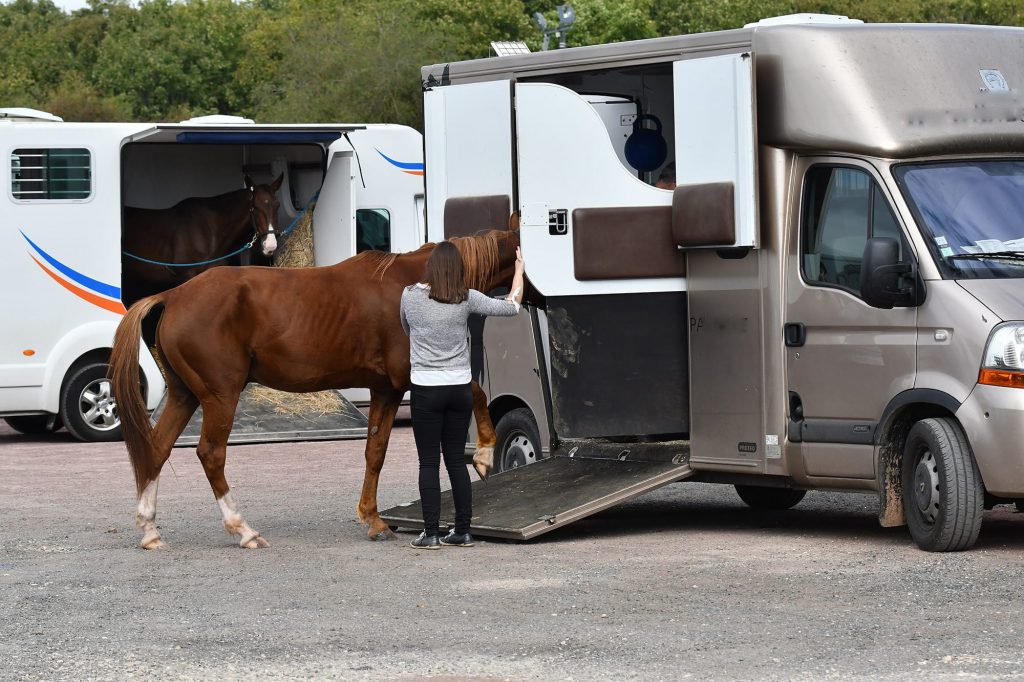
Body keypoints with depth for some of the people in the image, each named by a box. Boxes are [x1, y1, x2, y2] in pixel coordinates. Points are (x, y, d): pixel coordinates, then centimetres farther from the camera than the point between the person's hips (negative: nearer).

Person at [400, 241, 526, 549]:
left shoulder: (410, 295, -8)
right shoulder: (467, 299, -3)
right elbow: (511, 307, 8)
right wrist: (519, 270, 21)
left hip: (426, 390, -3)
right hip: (460, 389, 3)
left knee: (429, 462, 2)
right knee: (457, 460, 11)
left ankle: (431, 533, -2)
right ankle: (462, 532, 13)